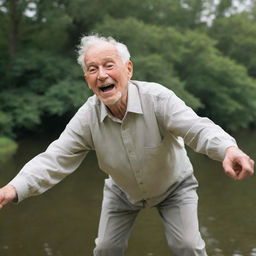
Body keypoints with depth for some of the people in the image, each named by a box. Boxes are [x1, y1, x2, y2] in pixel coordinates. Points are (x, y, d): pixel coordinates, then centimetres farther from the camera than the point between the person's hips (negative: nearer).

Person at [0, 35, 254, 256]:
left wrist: (228, 149, -67)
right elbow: (55, 159, -27)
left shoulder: (157, 97, -32)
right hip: (123, 191, 3)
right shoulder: (86, 117, -24)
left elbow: (197, 128, -43)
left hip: (174, 185, -2)